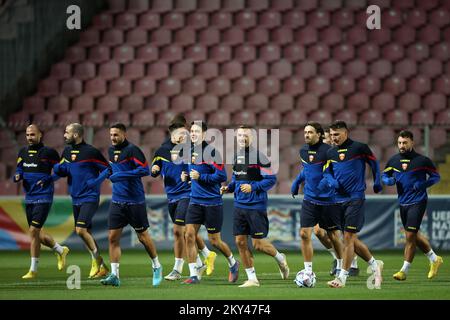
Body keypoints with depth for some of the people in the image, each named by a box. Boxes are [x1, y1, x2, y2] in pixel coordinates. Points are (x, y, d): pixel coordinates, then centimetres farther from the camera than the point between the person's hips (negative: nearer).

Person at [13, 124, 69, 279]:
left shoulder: (48, 152, -8)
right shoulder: (23, 152, 9)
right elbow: (19, 170, 14)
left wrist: (49, 179, -14)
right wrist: (17, 177, -9)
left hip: (43, 198, -7)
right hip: (29, 198, 7)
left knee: (33, 231, -12)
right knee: (36, 233, 11)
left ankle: (33, 269, -5)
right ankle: (60, 250, 35)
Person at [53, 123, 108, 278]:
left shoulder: (90, 152, -12)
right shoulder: (67, 151, 9)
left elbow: (107, 169, -8)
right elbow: (60, 171, 15)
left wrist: (95, 182, -20)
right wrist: (59, 167, -8)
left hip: (89, 198, -8)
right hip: (76, 199, 8)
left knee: (81, 229, -19)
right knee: (86, 232, 10)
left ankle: (96, 258, 0)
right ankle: (101, 266, 19)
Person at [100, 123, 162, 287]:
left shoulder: (132, 150, -12)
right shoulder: (111, 151, 11)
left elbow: (145, 169, -20)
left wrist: (121, 175, -22)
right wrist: (109, 173, 9)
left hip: (135, 201, -6)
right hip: (117, 201, 6)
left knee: (143, 236, 5)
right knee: (113, 237, -3)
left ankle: (157, 266, 25)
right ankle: (114, 275, -3)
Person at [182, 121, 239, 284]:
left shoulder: (211, 152, -13)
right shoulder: (191, 152, 9)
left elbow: (221, 176, -18)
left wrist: (200, 176, -21)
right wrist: (187, 176, 6)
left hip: (212, 202, -6)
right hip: (195, 201, 6)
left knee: (214, 241, 3)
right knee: (189, 235, -7)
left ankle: (233, 263, 30)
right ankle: (193, 275, -3)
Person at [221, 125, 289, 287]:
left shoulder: (259, 156, -10)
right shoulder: (236, 156, 10)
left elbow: (271, 179, -11)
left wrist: (253, 187, -21)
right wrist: (228, 187, 6)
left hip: (256, 206, -7)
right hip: (239, 205, 7)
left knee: (258, 244, -4)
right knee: (240, 241, 2)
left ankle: (280, 258, 26)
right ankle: (252, 279, 11)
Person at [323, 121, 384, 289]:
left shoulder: (359, 148, -6)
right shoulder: (330, 153, 9)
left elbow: (374, 163, 6)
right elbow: (327, 173, 11)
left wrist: (377, 183, 5)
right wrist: (331, 182, -10)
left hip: (355, 199, -6)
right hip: (339, 199, 6)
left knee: (348, 238, -10)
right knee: (350, 239, 10)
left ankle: (342, 278, -8)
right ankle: (375, 265, 28)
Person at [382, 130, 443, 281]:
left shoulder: (422, 160, -9)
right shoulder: (393, 160, 4)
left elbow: (436, 176, -1)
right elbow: (384, 175, 16)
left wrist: (422, 185, -18)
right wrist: (389, 181, -7)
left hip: (417, 202, -6)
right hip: (403, 203, 6)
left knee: (410, 235, -10)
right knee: (414, 235, 14)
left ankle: (404, 270, -4)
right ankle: (434, 259, 33)